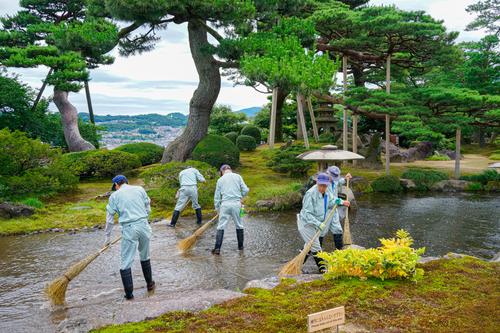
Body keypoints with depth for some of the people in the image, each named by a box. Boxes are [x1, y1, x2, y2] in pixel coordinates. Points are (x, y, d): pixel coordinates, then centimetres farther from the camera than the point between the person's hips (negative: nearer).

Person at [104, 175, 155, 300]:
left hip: (128, 229, -3)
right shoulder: (140, 189, 10)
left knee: (126, 261, 5)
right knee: (145, 256, 21)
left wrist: (108, 236, 19)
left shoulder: (114, 196, 6)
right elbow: (148, 209, 13)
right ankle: (150, 283, 32)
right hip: (143, 225, 3)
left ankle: (129, 293, 6)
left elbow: (110, 218, 9)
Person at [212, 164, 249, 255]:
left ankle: (217, 248, -6)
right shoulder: (237, 176, 7)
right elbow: (245, 190, 1)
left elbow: (217, 196, 9)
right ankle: (240, 246, 22)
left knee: (221, 227, 1)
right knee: (239, 225, 14)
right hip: (236, 203, 1)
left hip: (225, 204, 0)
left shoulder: (220, 179, 9)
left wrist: (217, 209, 17)